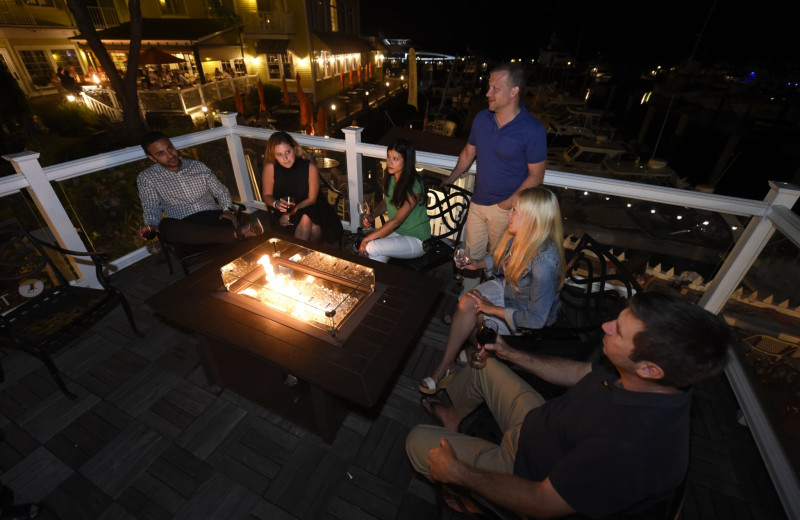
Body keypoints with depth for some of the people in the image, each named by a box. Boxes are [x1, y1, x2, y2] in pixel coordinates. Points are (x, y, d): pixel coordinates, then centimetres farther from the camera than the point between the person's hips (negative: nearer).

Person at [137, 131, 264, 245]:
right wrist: (150, 226, -14)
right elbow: (151, 208, 9)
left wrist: (227, 210, -2)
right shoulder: (146, 177, 12)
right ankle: (238, 233, -47)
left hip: (212, 215, 0)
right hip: (183, 225, 0)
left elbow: (221, 191, 19)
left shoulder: (198, 166, 17)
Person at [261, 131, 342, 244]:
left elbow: (311, 199, -9)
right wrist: (276, 204, -23)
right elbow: (267, 195, -1)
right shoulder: (270, 167, -14)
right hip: (283, 212, 0)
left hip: (309, 208, 0)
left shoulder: (310, 167, -17)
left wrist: (294, 209, -21)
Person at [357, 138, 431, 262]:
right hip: (396, 231, 6)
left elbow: (396, 221, -23)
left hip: (416, 239, -6)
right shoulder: (390, 178, -1)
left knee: (371, 248, -25)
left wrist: (367, 238, -21)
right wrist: (372, 215, -3)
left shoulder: (414, 187, -24)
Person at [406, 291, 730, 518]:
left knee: (418, 440, -2)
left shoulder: (627, 449, -43)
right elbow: (578, 373, 1)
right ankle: (453, 415, 41)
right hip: (539, 422, 7)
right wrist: (512, 355, 7)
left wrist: (459, 474, -17)